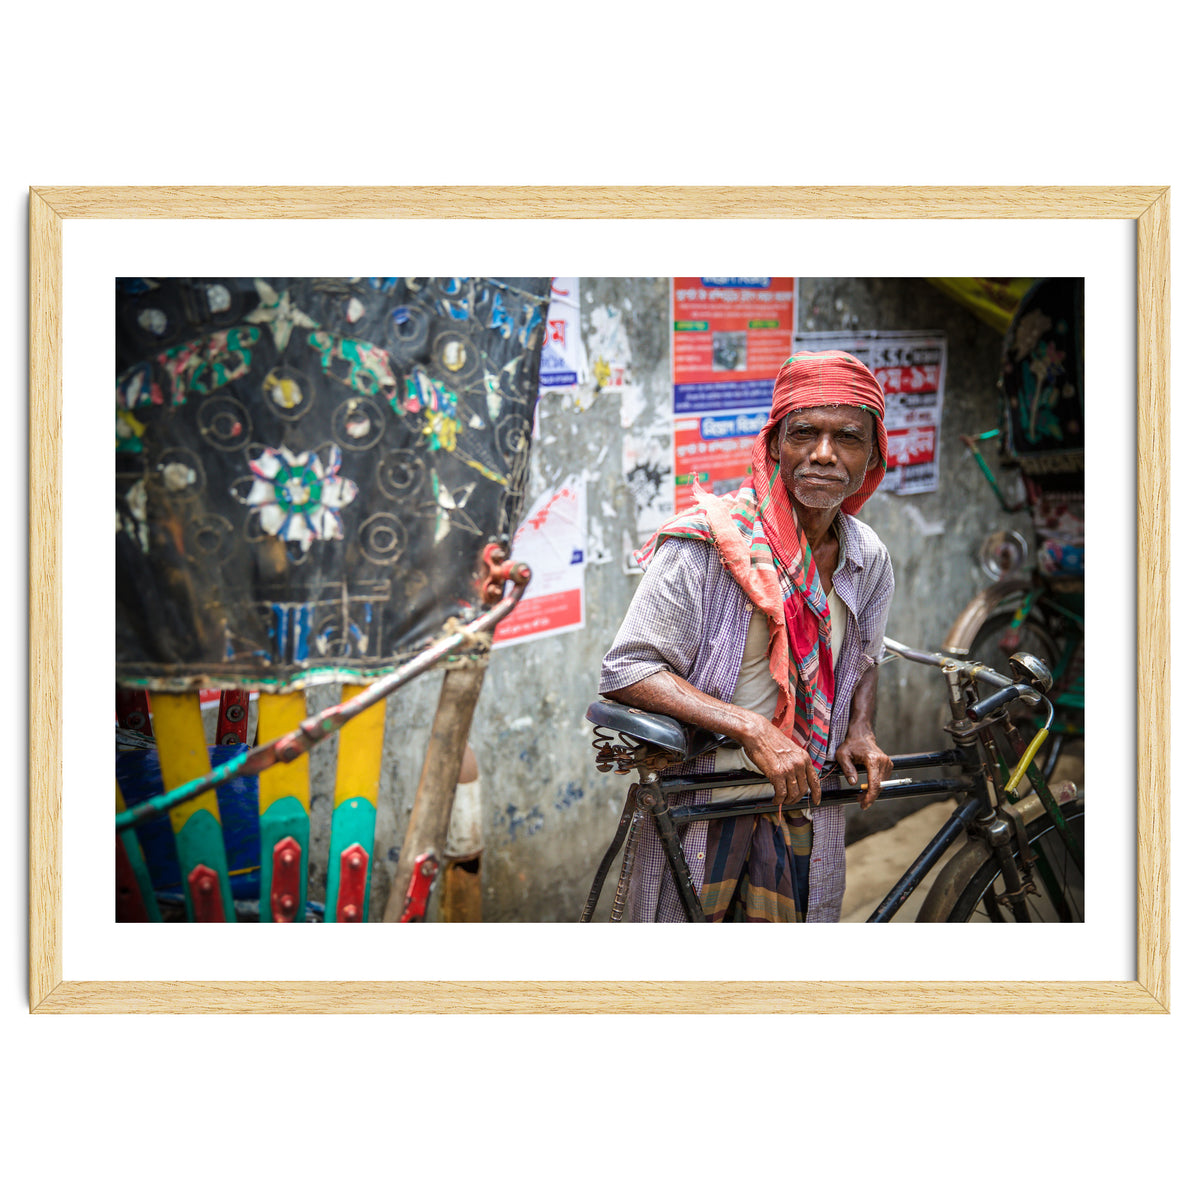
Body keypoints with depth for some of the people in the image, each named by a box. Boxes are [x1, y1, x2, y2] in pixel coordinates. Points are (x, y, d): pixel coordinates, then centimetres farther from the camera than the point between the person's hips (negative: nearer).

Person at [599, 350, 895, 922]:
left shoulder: (869, 559, 1)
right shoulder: (706, 543, -18)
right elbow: (626, 672, -22)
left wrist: (860, 732, 0)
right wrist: (750, 728, -28)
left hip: (802, 794, 5)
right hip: (701, 801, -5)